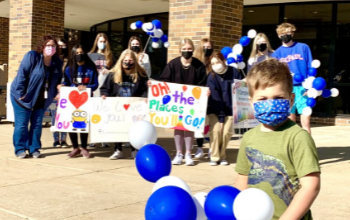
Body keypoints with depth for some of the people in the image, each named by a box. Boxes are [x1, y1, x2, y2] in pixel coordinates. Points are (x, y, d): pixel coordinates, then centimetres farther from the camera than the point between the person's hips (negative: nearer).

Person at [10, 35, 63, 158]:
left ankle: (34, 149, 19)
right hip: (23, 97, -5)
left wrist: (58, 86, -11)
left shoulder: (57, 62, 0)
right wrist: (21, 93, -20)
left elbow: (57, 79, 10)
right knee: (21, 124, 0)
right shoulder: (32, 56, -17)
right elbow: (21, 75, -18)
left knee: (37, 124, 9)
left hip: (41, 99, 5)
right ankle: (20, 149, 11)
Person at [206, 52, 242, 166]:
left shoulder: (233, 72, -7)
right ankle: (214, 156, -2)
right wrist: (220, 117, -16)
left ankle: (222, 156, 10)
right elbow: (215, 97, -13)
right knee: (215, 129, -18)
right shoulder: (211, 77, -10)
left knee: (227, 132, -12)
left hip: (230, 109, 1)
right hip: (214, 110, -1)